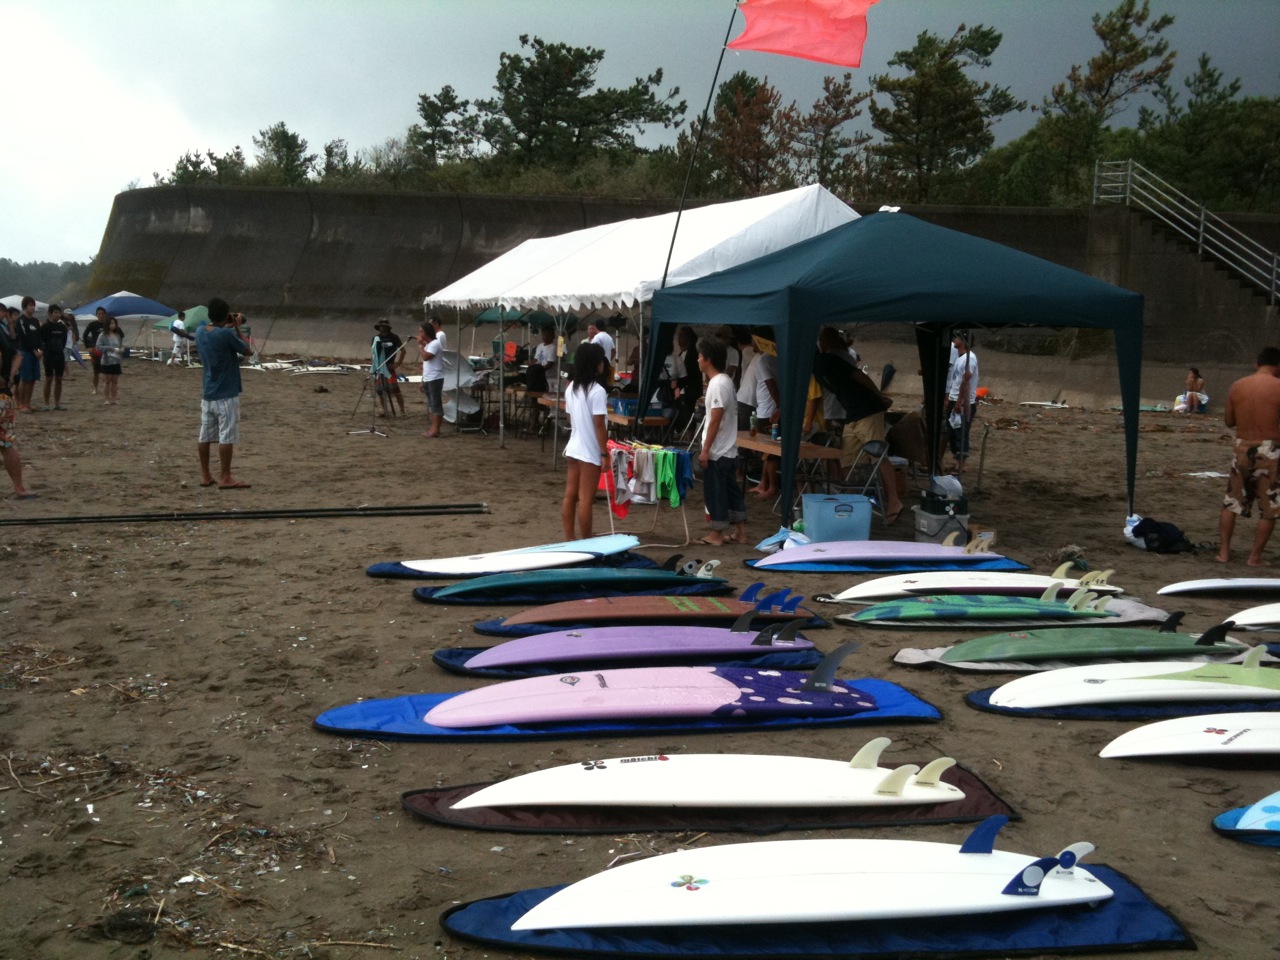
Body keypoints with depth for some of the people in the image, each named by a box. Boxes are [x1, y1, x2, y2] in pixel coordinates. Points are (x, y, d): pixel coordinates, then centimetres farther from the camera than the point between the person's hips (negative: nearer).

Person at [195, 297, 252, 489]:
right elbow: (247, 350, -4)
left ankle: (205, 476, 15)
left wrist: (229, 327, 18)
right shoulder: (227, 334, -18)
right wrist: (238, 328, 4)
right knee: (227, 436, -5)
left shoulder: (200, 332, 4)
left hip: (207, 394, 7)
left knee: (205, 435, 10)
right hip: (226, 394, -7)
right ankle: (225, 478, -5)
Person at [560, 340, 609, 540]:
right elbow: (599, 425, -17)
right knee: (585, 499, -3)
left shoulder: (571, 388, 7)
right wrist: (605, 453, -11)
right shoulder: (596, 390, -16)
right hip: (590, 451, -8)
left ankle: (569, 540, 14)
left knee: (570, 495, 9)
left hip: (573, 448, 8)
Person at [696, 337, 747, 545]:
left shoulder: (718, 384, -18)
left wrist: (705, 450, -19)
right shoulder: (725, 380, 12)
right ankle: (740, 532, 18)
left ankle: (716, 534, 7)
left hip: (717, 451, -10)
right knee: (732, 490, 12)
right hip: (728, 450, 10)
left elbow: (715, 420, -21)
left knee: (715, 492, -1)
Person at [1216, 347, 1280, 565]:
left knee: (1231, 503, 15)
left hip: (1242, 448, 4)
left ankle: (1223, 551, 13)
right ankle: (1255, 557, 8)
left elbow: (1228, 420, 10)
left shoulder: (1237, 386, 2)